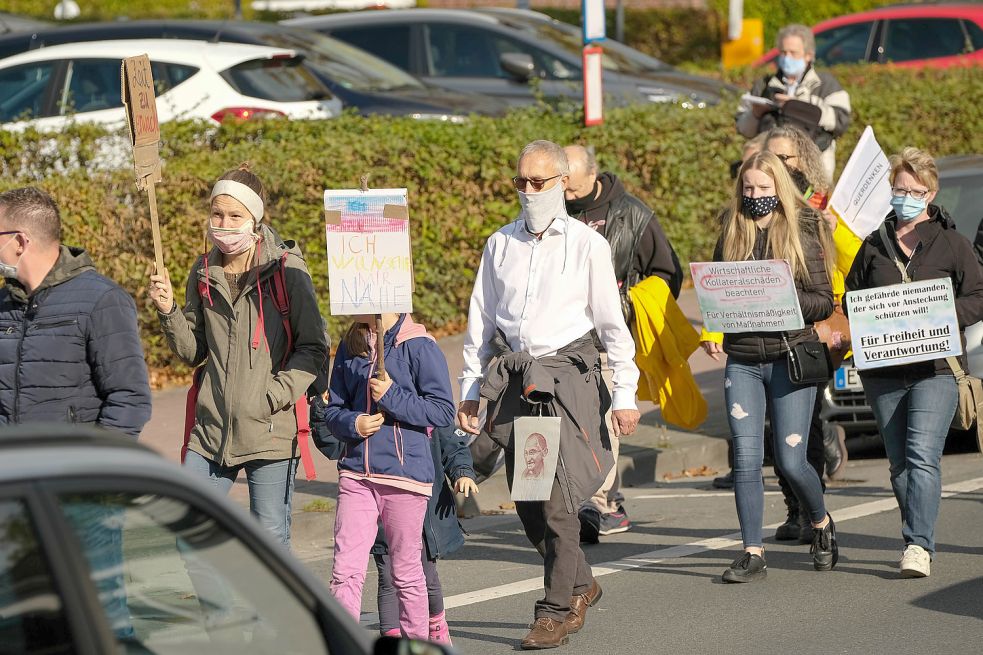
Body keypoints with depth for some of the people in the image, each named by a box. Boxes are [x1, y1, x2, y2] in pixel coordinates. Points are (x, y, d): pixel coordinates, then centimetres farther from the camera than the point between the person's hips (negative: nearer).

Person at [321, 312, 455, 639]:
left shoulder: (418, 346, -5)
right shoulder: (350, 346, 11)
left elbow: (443, 410, -7)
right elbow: (333, 409, 16)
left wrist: (393, 397, -17)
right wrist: (352, 423, -6)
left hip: (405, 474, -4)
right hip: (356, 474, 4)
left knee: (406, 571, 7)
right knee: (345, 570, -5)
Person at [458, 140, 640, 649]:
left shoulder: (587, 244, 0)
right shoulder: (499, 245, 11)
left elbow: (612, 323, 1)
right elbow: (480, 321, 16)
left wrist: (625, 394, -3)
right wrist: (470, 390, 14)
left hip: (569, 376, -4)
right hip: (515, 378, 5)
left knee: (557, 497, -10)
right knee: (525, 496, 6)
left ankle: (560, 609, -2)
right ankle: (579, 584, 27)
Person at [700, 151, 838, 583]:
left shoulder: (802, 235, 0)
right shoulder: (731, 235, 10)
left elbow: (825, 302, -1)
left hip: (791, 357, -3)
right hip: (742, 361, 3)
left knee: (790, 461, -3)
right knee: (745, 459, -4)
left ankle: (821, 523, 26)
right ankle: (753, 554, 3)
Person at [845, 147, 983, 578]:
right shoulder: (873, 244, 13)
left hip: (936, 367, -4)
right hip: (883, 370, 4)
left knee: (922, 454, -18)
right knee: (899, 462, 7)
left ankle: (918, 545, -23)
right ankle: (919, 542, 17)